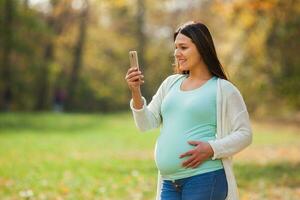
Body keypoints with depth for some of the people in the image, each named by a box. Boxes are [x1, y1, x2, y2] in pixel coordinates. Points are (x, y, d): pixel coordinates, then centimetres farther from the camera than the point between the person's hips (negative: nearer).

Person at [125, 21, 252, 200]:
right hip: (169, 184, 6)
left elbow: (244, 134, -5)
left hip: (204, 179, -6)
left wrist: (212, 149, -19)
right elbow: (147, 124, 11)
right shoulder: (171, 83, 14)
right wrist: (136, 92, -5)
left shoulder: (223, 89, -3)